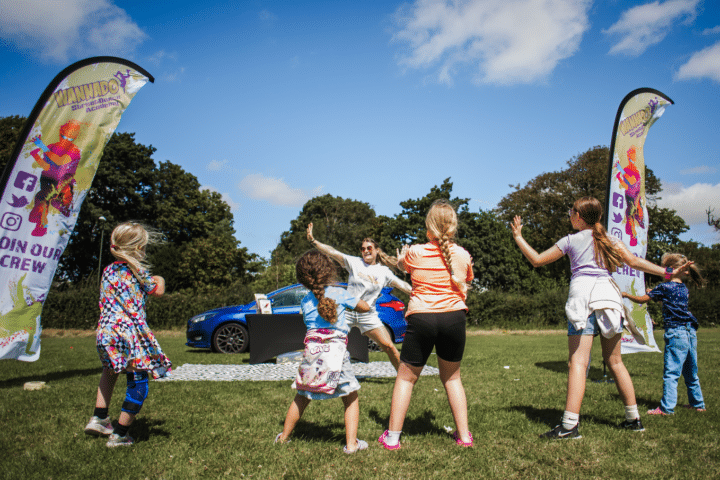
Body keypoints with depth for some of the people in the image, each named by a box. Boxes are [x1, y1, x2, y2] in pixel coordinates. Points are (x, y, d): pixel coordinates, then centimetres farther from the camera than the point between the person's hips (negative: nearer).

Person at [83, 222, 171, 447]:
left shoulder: (108, 271, 10)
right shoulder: (137, 271, -7)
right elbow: (158, 291, 6)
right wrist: (159, 280, 29)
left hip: (105, 332, 7)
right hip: (131, 333, -7)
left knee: (110, 370, 34)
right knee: (137, 382, 4)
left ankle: (99, 417, 31)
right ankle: (120, 434, 9)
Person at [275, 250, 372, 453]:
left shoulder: (305, 302, 8)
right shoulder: (339, 293, 0)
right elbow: (365, 307, 11)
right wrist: (349, 305, 31)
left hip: (311, 351, 3)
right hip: (336, 351, -3)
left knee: (301, 397, 19)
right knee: (351, 397, 11)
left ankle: (284, 437, 32)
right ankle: (351, 443, 9)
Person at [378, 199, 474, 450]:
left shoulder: (415, 253, -2)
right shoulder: (463, 255, 2)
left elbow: (402, 265, 21)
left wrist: (400, 260, 44)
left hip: (421, 319, -2)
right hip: (454, 318, 2)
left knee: (406, 378, 12)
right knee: (452, 377, 21)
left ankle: (392, 436, 17)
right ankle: (464, 434, 24)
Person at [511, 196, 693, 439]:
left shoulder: (570, 240, 7)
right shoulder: (610, 238, 16)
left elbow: (537, 260, 8)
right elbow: (634, 261, 8)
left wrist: (518, 237, 17)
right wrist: (667, 272, 14)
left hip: (583, 294, -5)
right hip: (608, 293, 5)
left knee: (578, 362, -12)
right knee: (615, 361, 16)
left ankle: (569, 424, -19)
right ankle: (633, 418, 23)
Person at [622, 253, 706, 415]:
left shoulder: (665, 287, -8)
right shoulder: (684, 288, 13)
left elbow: (641, 300, -3)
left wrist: (626, 294, 12)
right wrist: (654, 294, 34)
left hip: (676, 332, -8)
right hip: (691, 332, 8)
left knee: (671, 372, -7)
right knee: (691, 372, 18)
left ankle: (667, 407, -6)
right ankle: (698, 403, 28)